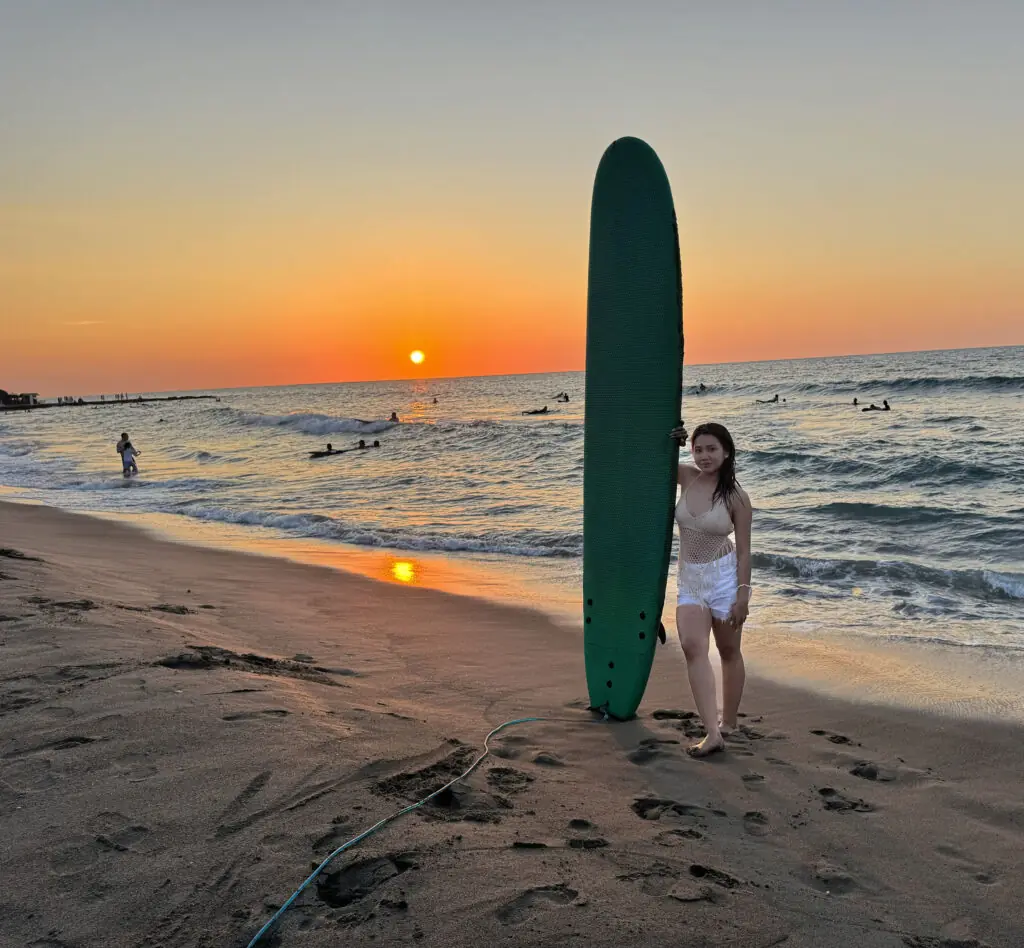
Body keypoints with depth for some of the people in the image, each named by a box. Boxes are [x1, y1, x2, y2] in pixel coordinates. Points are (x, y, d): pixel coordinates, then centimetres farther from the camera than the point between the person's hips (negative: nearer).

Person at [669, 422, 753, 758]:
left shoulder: (736, 497, -9)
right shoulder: (687, 477, 1)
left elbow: (743, 551, -8)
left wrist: (743, 595, -13)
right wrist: (671, 440, 0)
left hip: (723, 577, -3)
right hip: (689, 579, 4)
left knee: (729, 652, 10)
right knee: (692, 647, -15)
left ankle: (727, 724, 27)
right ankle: (713, 734, -19)